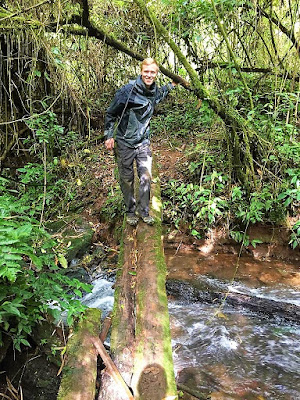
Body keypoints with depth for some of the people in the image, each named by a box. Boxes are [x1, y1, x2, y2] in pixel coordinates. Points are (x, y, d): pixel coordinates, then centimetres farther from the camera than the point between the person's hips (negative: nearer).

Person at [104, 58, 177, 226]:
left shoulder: (154, 92, 1)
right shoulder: (128, 90, -17)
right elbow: (111, 113, -7)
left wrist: (172, 85, 25)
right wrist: (109, 136, -8)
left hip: (143, 141, 4)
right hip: (125, 142, -4)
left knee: (146, 177, 0)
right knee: (127, 179, 7)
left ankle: (144, 211, 17)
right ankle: (130, 211, 24)